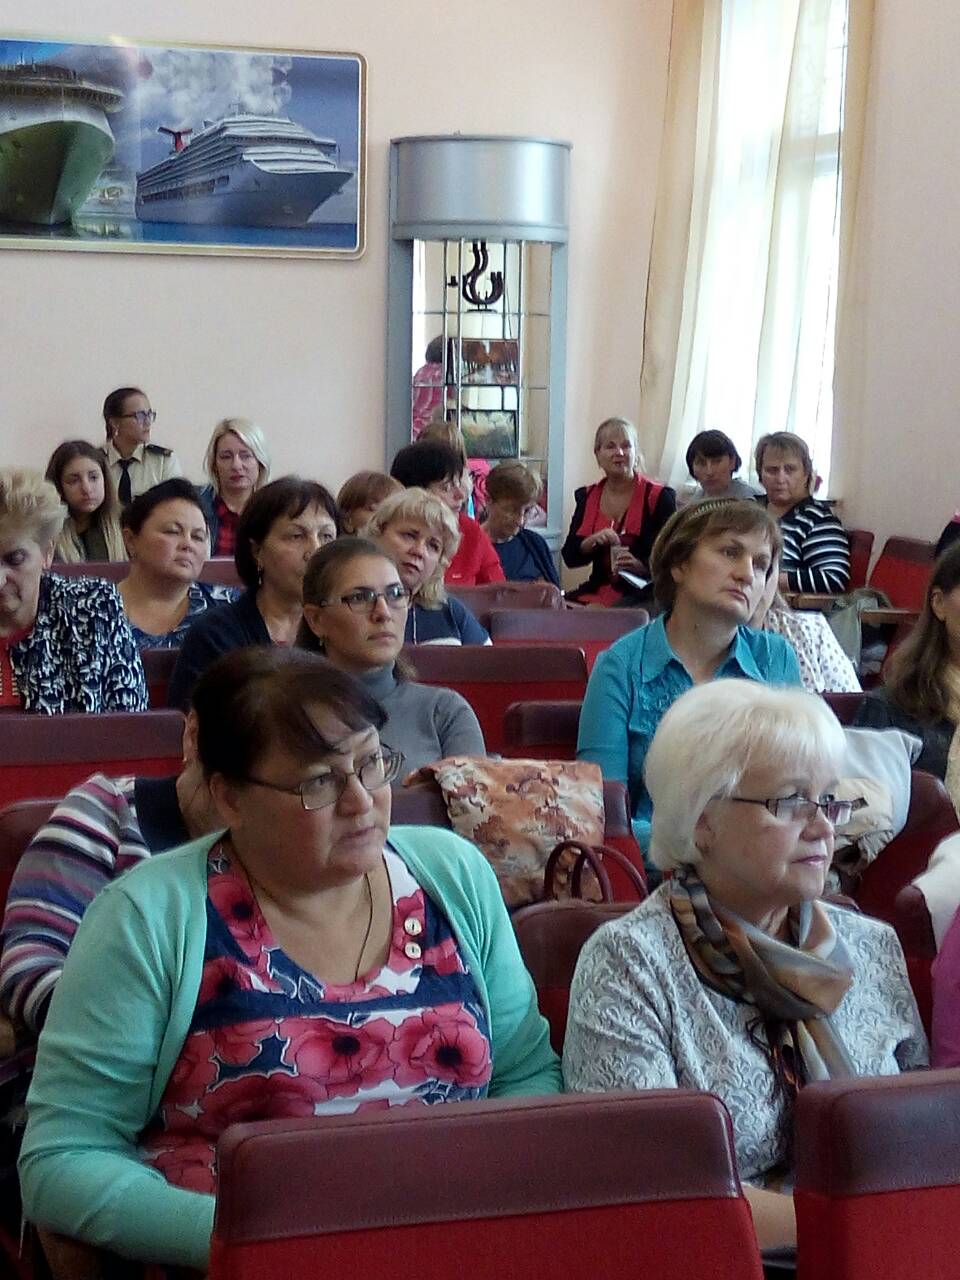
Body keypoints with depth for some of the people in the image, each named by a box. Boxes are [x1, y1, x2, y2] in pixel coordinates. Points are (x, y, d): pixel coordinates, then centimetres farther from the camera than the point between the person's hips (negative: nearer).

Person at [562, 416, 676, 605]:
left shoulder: (659, 497, -1)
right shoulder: (586, 496, 13)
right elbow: (569, 558, 10)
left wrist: (640, 566, -23)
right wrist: (593, 542, -10)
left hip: (641, 594, -4)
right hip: (598, 589, 4)